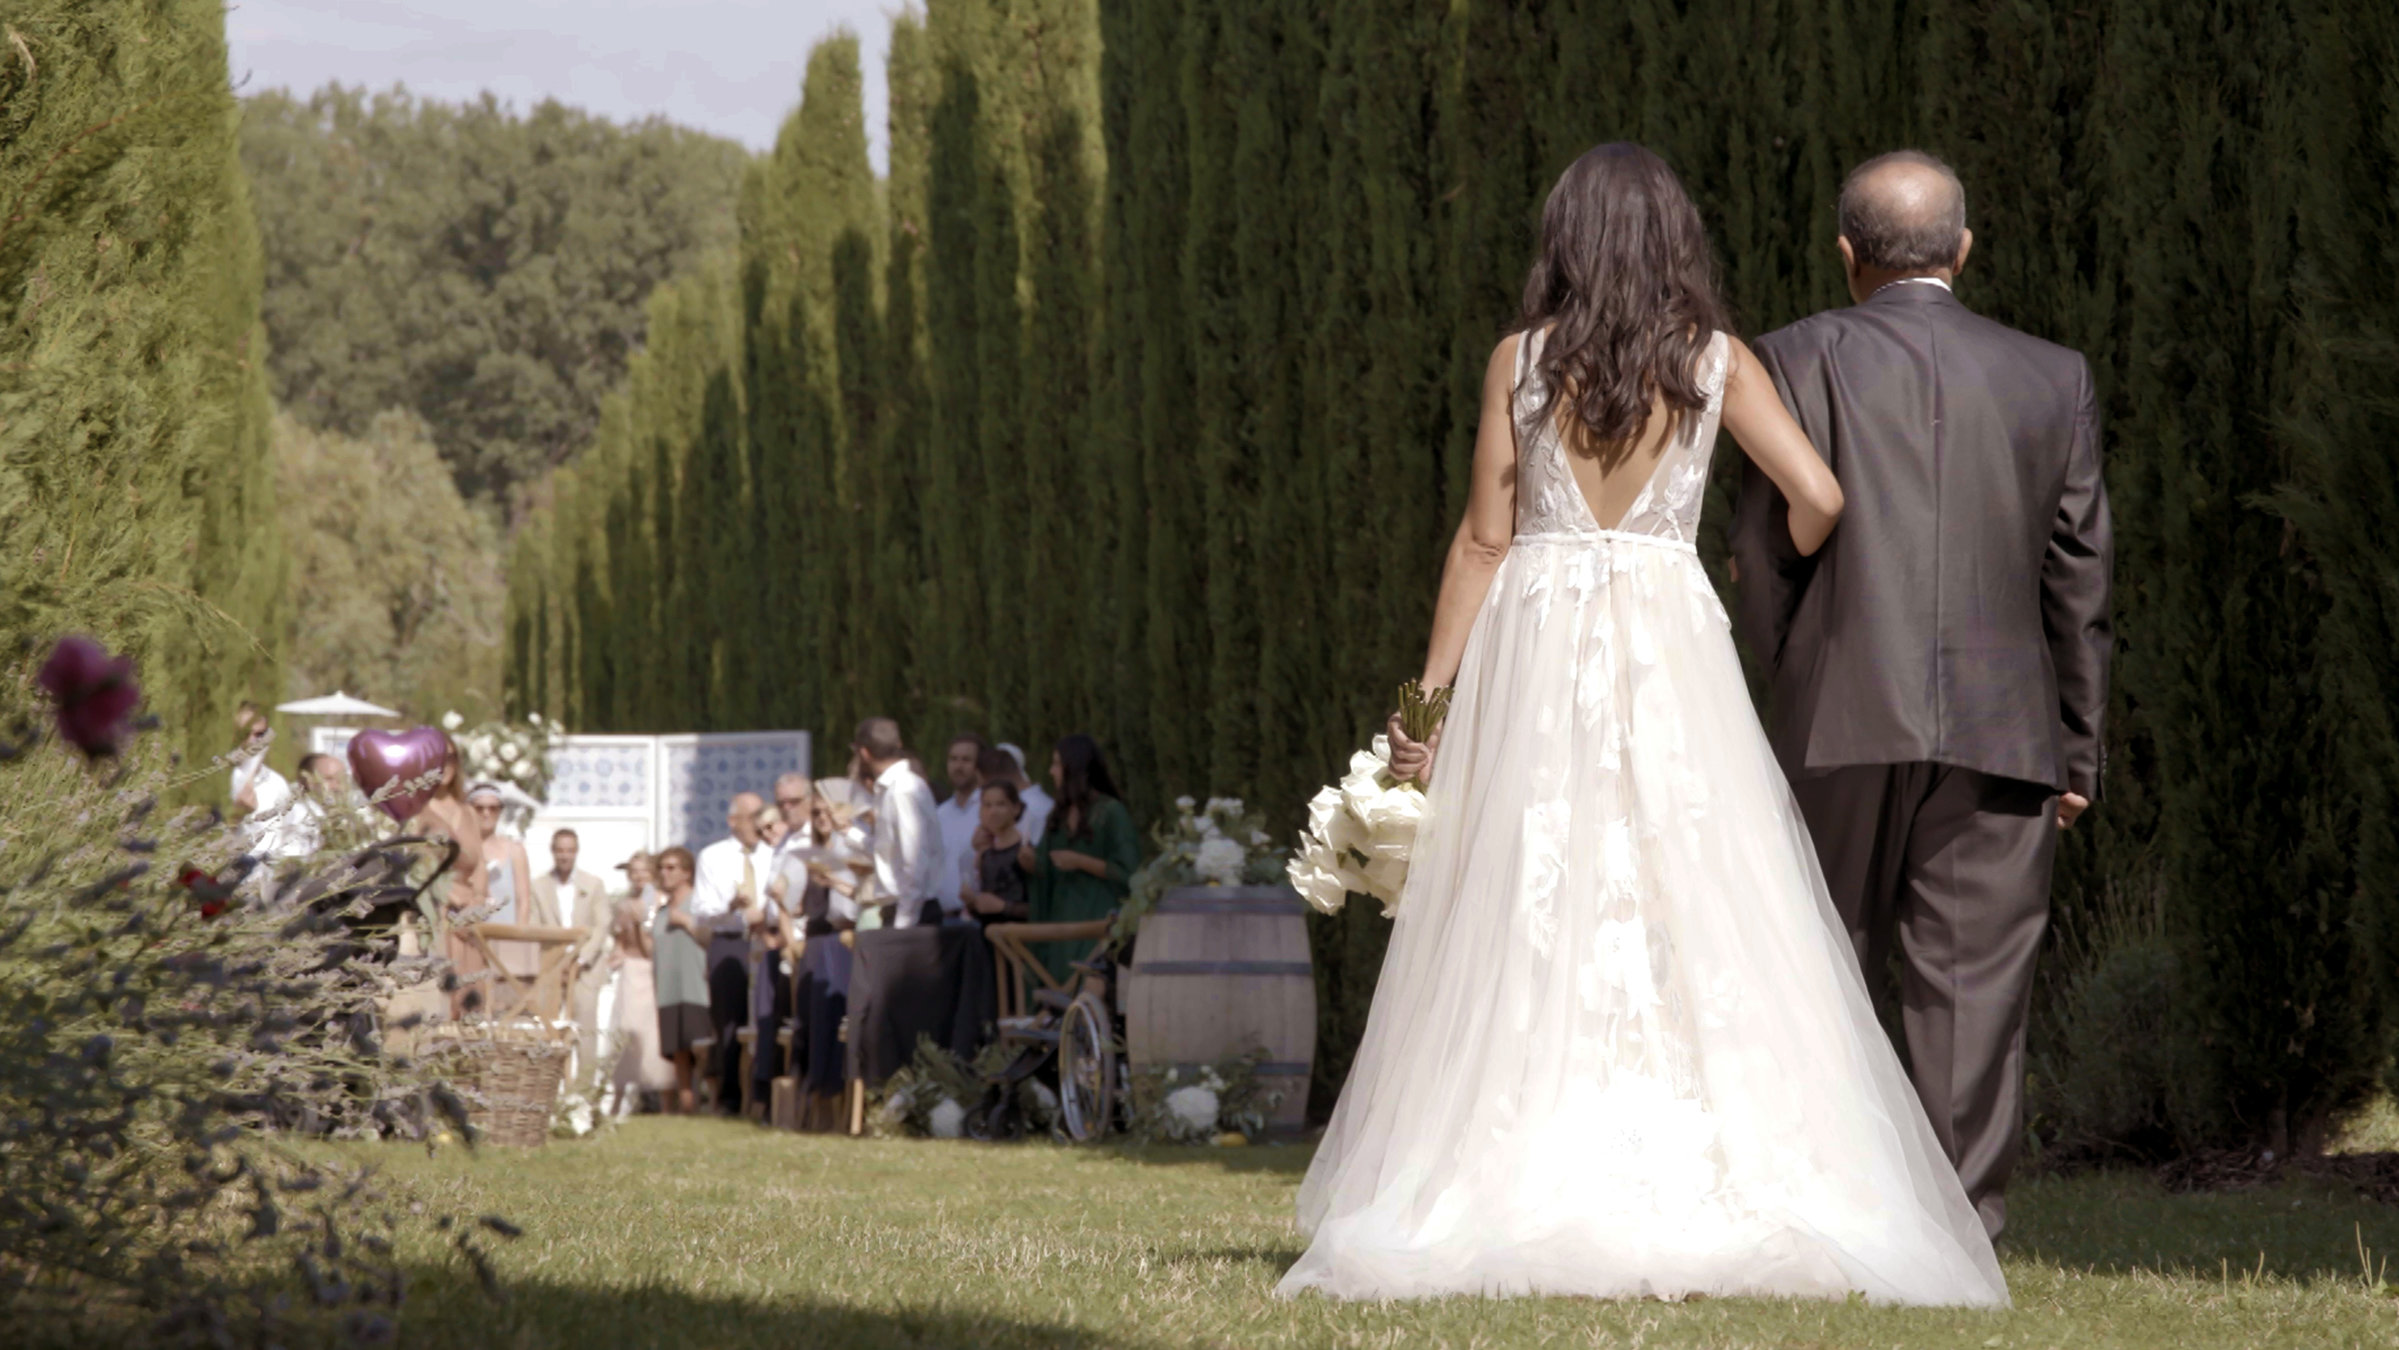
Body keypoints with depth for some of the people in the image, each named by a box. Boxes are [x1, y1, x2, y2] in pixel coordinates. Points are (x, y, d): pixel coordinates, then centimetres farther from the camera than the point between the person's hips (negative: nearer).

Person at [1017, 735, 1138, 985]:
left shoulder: (1111, 812, -4)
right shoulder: (1060, 816, 16)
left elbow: (1126, 872, -10)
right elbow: (1047, 873, 18)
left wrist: (1081, 862, -16)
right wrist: (1031, 863, -3)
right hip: (1061, 917, 7)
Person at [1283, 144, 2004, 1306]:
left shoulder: (1521, 360, 2)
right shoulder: (1716, 363, 4)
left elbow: (1484, 539, 0)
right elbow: (1819, 500, -2)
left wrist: (1431, 691, 4)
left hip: (1537, 647, 0)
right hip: (1671, 650, 0)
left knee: (1527, 934, 1)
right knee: (1693, 921, 0)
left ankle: (1524, 1207, -3)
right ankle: (1705, 1198, -8)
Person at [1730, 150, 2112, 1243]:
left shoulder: (1797, 360, 2)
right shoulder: (2055, 381, 9)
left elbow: (1763, 556, 0)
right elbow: (2078, 582, 9)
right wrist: (2078, 752, 15)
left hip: (1842, 722, -1)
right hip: (2001, 732, 1)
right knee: (1974, 982, 0)